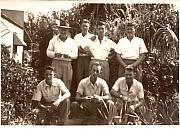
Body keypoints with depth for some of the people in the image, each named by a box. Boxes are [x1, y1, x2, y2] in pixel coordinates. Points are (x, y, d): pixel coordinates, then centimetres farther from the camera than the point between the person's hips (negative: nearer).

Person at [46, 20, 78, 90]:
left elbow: (75, 54, 7)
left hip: (67, 64, 1)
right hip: (56, 63, 0)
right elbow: (48, 52, 10)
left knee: (67, 84, -1)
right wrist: (55, 54, -10)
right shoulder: (54, 40, 13)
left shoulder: (72, 42, 13)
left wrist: (68, 55, -13)